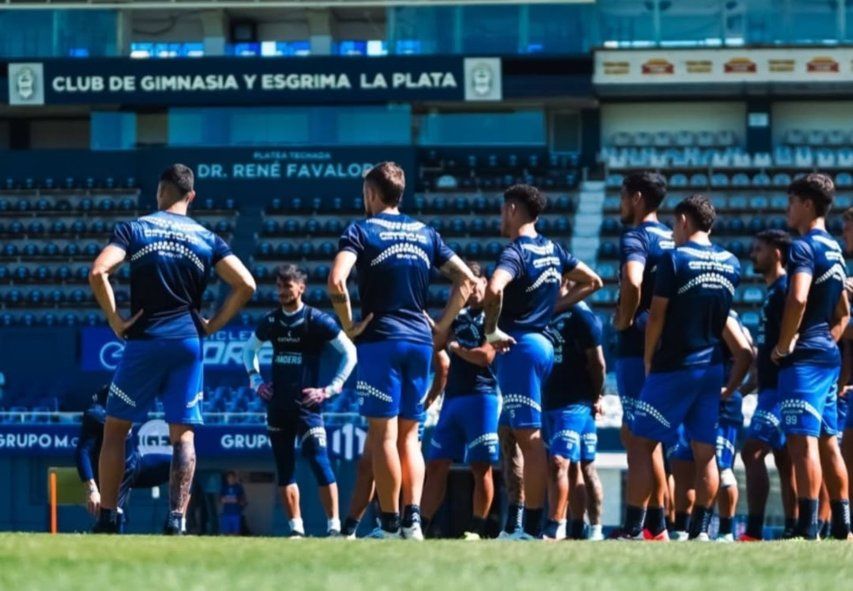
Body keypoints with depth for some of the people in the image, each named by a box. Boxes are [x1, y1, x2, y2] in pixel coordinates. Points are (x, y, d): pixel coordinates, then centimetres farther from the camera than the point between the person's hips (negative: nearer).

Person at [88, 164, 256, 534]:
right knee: (182, 434, 5)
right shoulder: (207, 239, 7)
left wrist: (115, 320, -5)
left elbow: (98, 273, -13)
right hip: (187, 341, 2)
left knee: (115, 428, 8)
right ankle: (177, 518, -8)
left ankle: (107, 518, 4)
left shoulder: (134, 229, 1)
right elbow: (245, 285, 0)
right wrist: (212, 325, 7)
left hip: (143, 340, -2)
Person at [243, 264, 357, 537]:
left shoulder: (316, 320, -6)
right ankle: (296, 528, 10)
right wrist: (255, 379, 14)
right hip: (278, 406, 6)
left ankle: (333, 526, -12)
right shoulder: (271, 321, 9)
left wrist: (330, 389, -8)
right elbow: (250, 349, 28)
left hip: (307, 405, -6)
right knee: (285, 468, 6)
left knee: (319, 462, -13)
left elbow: (349, 352, -4)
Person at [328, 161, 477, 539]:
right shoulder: (425, 234, 13)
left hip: (380, 339, -5)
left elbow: (336, 281, -18)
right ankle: (413, 519, -2)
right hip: (420, 341, 5)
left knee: (383, 434, -3)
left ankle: (390, 525, -5)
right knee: (409, 435, 11)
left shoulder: (361, 231, -2)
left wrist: (349, 325, -6)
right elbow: (466, 279, 12)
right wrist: (442, 327, 14)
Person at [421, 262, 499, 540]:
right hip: (452, 399, 7)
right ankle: (421, 526, 5)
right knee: (436, 465, 4)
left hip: (481, 395, -7)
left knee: (481, 466, -5)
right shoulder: (459, 318, 19)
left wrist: (455, 347, -1)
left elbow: (485, 355, -12)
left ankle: (477, 529, -4)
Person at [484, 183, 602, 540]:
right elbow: (592, 282, 24)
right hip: (543, 343, 8)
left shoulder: (515, 252, -13)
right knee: (526, 435, 14)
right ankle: (532, 525, 14)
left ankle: (532, 529, -9)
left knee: (529, 437, -9)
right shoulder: (552, 250, 13)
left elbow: (494, 289, -33)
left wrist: (492, 330, -19)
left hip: (519, 346, -8)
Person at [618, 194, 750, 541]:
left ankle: (633, 529, -7)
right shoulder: (731, 265, 8)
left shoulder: (674, 259, -10)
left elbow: (657, 316, -9)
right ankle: (700, 529, 4)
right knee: (705, 452, 7)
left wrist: (648, 360, 3)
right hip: (712, 367, 6)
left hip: (674, 367, -6)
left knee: (642, 444, -2)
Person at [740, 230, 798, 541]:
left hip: (779, 386, -11)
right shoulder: (772, 292, 19)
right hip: (771, 386, 11)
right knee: (783, 459, 10)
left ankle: (753, 530, -21)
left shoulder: (784, 290, -12)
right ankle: (792, 529, 11)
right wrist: (758, 381, 23)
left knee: (753, 451, -17)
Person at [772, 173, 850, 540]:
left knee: (802, 441, -13)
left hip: (804, 358, -10)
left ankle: (807, 528, -19)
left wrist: (784, 345, -16)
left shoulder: (804, 247, -12)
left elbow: (798, 299, -27)